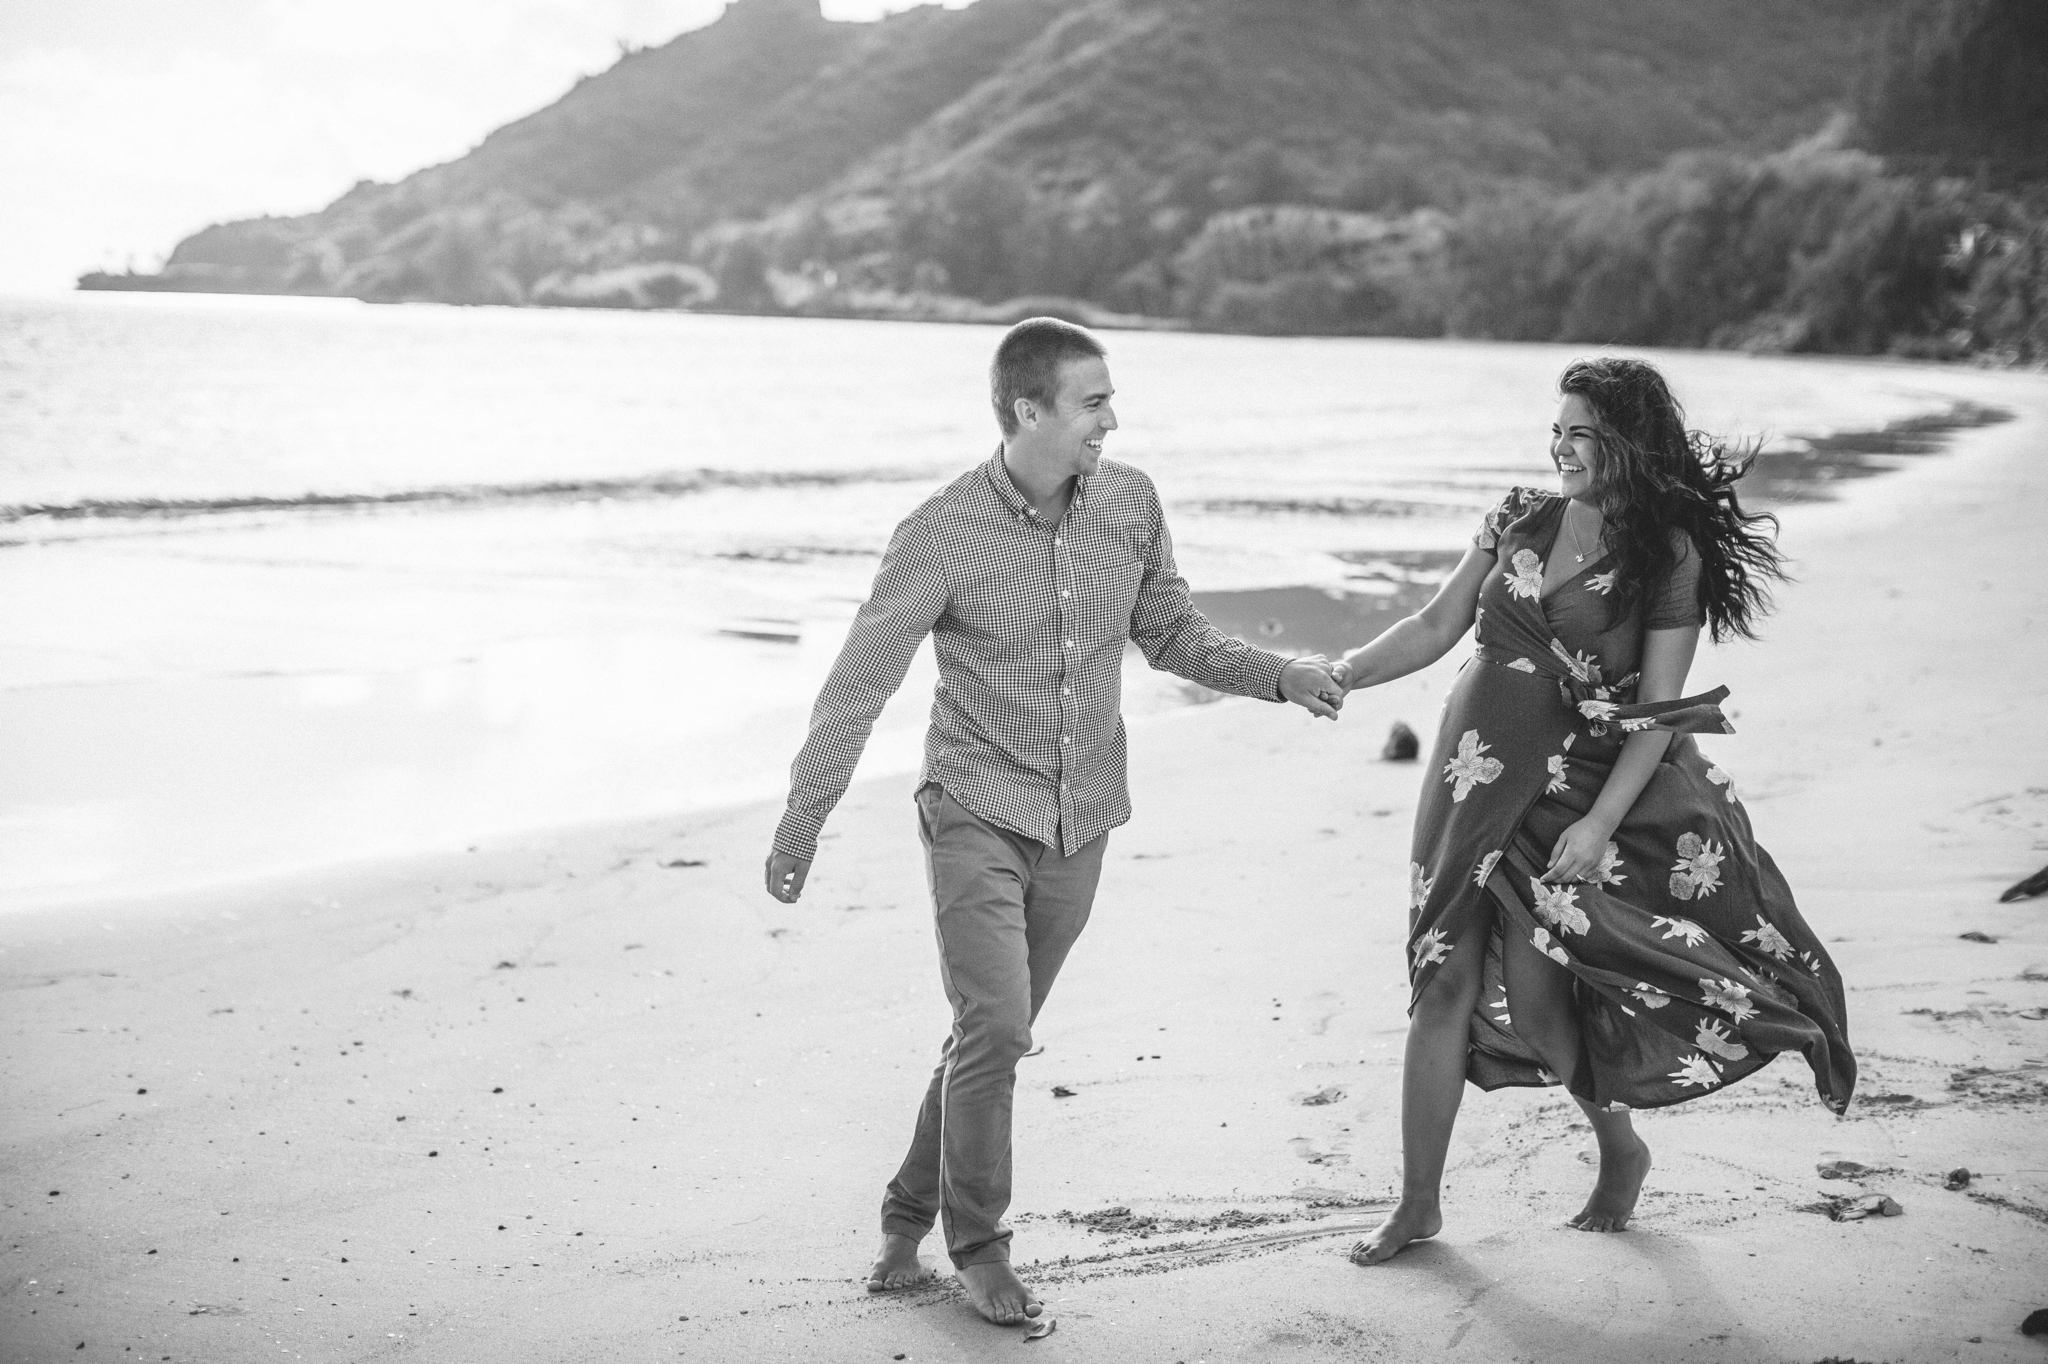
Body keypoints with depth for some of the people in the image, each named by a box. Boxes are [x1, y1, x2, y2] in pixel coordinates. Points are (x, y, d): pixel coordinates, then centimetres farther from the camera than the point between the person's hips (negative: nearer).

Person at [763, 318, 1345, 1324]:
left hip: (1079, 824, 5)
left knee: (993, 1034, 11)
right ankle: (977, 1243, 5)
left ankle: (909, 1215, 29)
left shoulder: (1130, 504, -2)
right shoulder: (943, 534, -15)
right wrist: (804, 814, -6)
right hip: (975, 814, -4)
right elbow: (859, 682, -9)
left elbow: (1172, 634, 11)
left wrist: (1277, 676, -4)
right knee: (995, 1026, -15)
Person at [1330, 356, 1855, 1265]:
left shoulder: (1668, 555, -9)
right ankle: (1417, 1205, 11)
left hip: (1580, 786, -4)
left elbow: (1658, 709, -12)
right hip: (1478, 774, 4)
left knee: (1537, 986, -7)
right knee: (1443, 981, 1)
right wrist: (1346, 673, -5)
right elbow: (1439, 626, 9)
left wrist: (1600, 823, -19)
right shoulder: (1521, 519, 5)